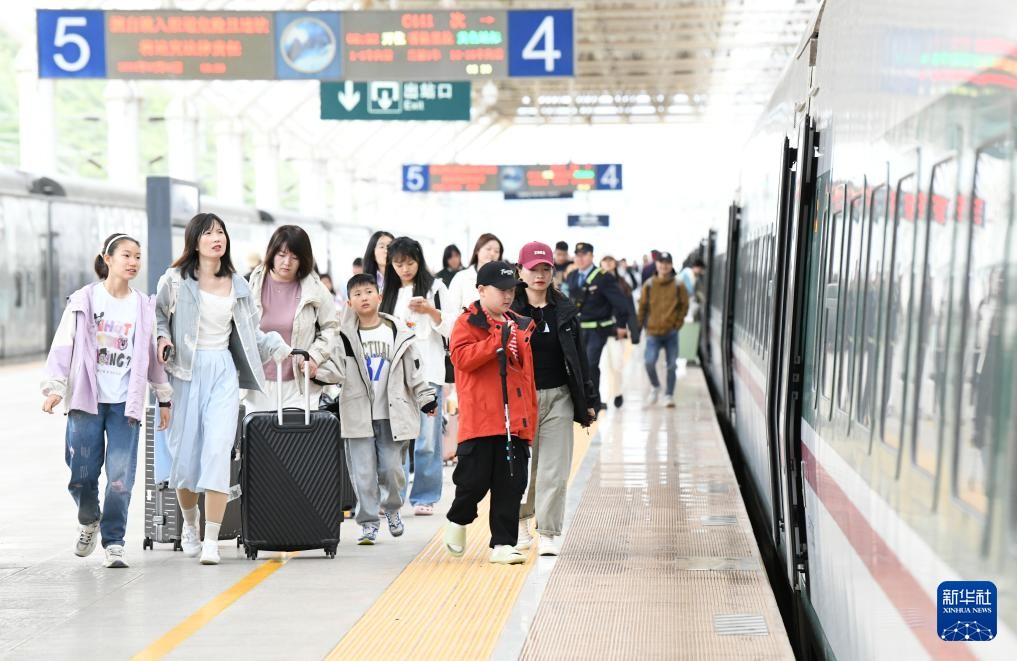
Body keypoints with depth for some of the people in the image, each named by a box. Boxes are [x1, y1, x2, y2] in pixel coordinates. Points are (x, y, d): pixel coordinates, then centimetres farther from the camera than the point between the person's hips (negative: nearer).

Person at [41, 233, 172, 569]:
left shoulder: (144, 306, 8)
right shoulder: (83, 300, 2)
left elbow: (153, 354, 13)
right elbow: (63, 346, -1)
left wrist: (164, 398, 13)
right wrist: (54, 388, -10)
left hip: (125, 402, 1)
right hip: (86, 401, -1)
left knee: (121, 476, -6)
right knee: (82, 475, -2)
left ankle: (114, 542, 6)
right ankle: (88, 522, 28)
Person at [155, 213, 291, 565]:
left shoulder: (238, 286, 11)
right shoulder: (176, 280, 1)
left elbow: (251, 332, 17)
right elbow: (157, 315, 10)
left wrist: (285, 350, 8)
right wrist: (163, 339, -9)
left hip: (224, 372, 1)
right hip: (187, 371, -1)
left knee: (218, 450, -12)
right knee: (185, 451, 4)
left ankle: (211, 540, -12)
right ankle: (189, 525, 31)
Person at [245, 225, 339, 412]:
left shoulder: (315, 290, 1)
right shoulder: (253, 286, 2)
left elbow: (331, 327, 12)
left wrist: (315, 356, -2)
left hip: (299, 387, -1)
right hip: (258, 385, 1)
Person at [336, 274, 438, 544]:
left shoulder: (398, 332, 4)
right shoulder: (345, 335, 1)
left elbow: (413, 368, 10)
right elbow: (337, 369, -6)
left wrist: (426, 399, 10)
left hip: (392, 414, 0)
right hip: (358, 415, 0)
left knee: (391, 468, 2)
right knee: (363, 472, 0)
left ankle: (392, 509, 29)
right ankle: (368, 522, 10)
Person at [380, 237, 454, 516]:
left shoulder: (435, 288, 3)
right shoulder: (389, 293, 16)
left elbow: (451, 328, -1)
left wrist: (430, 310, -15)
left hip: (427, 371, -3)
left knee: (427, 438, -2)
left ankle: (424, 497, 6)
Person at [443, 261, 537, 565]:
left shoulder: (520, 326, 16)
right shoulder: (467, 323, -1)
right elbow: (462, 358, -18)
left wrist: (530, 418, 15)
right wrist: (498, 340, -21)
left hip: (515, 422, 5)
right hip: (480, 421, -5)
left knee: (511, 485, 3)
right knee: (475, 480, -3)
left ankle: (503, 544, 10)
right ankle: (458, 520, 26)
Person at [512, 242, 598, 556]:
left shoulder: (565, 310, 7)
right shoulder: (509, 310, -3)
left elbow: (578, 356, 11)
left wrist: (588, 400, 10)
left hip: (559, 398, 2)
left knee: (555, 470, -1)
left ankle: (548, 533, 6)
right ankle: (521, 519, 32)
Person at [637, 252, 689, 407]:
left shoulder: (678, 286, -2)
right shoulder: (649, 285, 0)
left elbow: (684, 306, 5)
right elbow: (642, 306, 7)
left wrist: (678, 323, -1)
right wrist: (641, 325, 7)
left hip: (671, 333, 0)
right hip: (653, 332, 0)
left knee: (671, 365, 5)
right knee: (649, 362, -14)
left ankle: (669, 395, 19)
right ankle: (655, 386, 13)